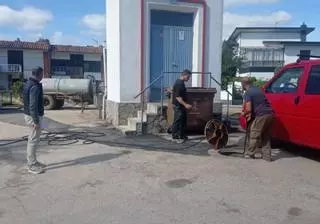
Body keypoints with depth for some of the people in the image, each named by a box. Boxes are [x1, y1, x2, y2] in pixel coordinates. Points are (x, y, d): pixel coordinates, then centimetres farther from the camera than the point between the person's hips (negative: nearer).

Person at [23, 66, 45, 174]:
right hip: (34, 116, -10)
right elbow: (33, 106, -25)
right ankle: (32, 165, 6)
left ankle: (32, 162, 28)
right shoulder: (35, 87, -21)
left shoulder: (28, 83, 10)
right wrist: (36, 121, -23)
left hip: (29, 115, 10)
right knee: (33, 141, -3)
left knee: (32, 140, 18)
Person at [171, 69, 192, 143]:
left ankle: (182, 135, 25)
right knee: (177, 121, -3)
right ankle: (175, 137, 5)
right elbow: (177, 97, -24)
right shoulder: (178, 84, -20)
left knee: (183, 121, 15)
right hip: (178, 106, -10)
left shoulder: (181, 83, 12)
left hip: (181, 106, 10)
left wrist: (185, 105, 22)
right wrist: (185, 105, -27)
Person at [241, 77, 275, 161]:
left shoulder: (248, 93, -3)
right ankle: (267, 156, 19)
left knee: (254, 136, 7)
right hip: (270, 114, 8)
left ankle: (249, 154, 19)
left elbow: (249, 109, -12)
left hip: (261, 115, -8)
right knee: (266, 136, 18)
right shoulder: (258, 90, 22)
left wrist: (244, 113, 8)